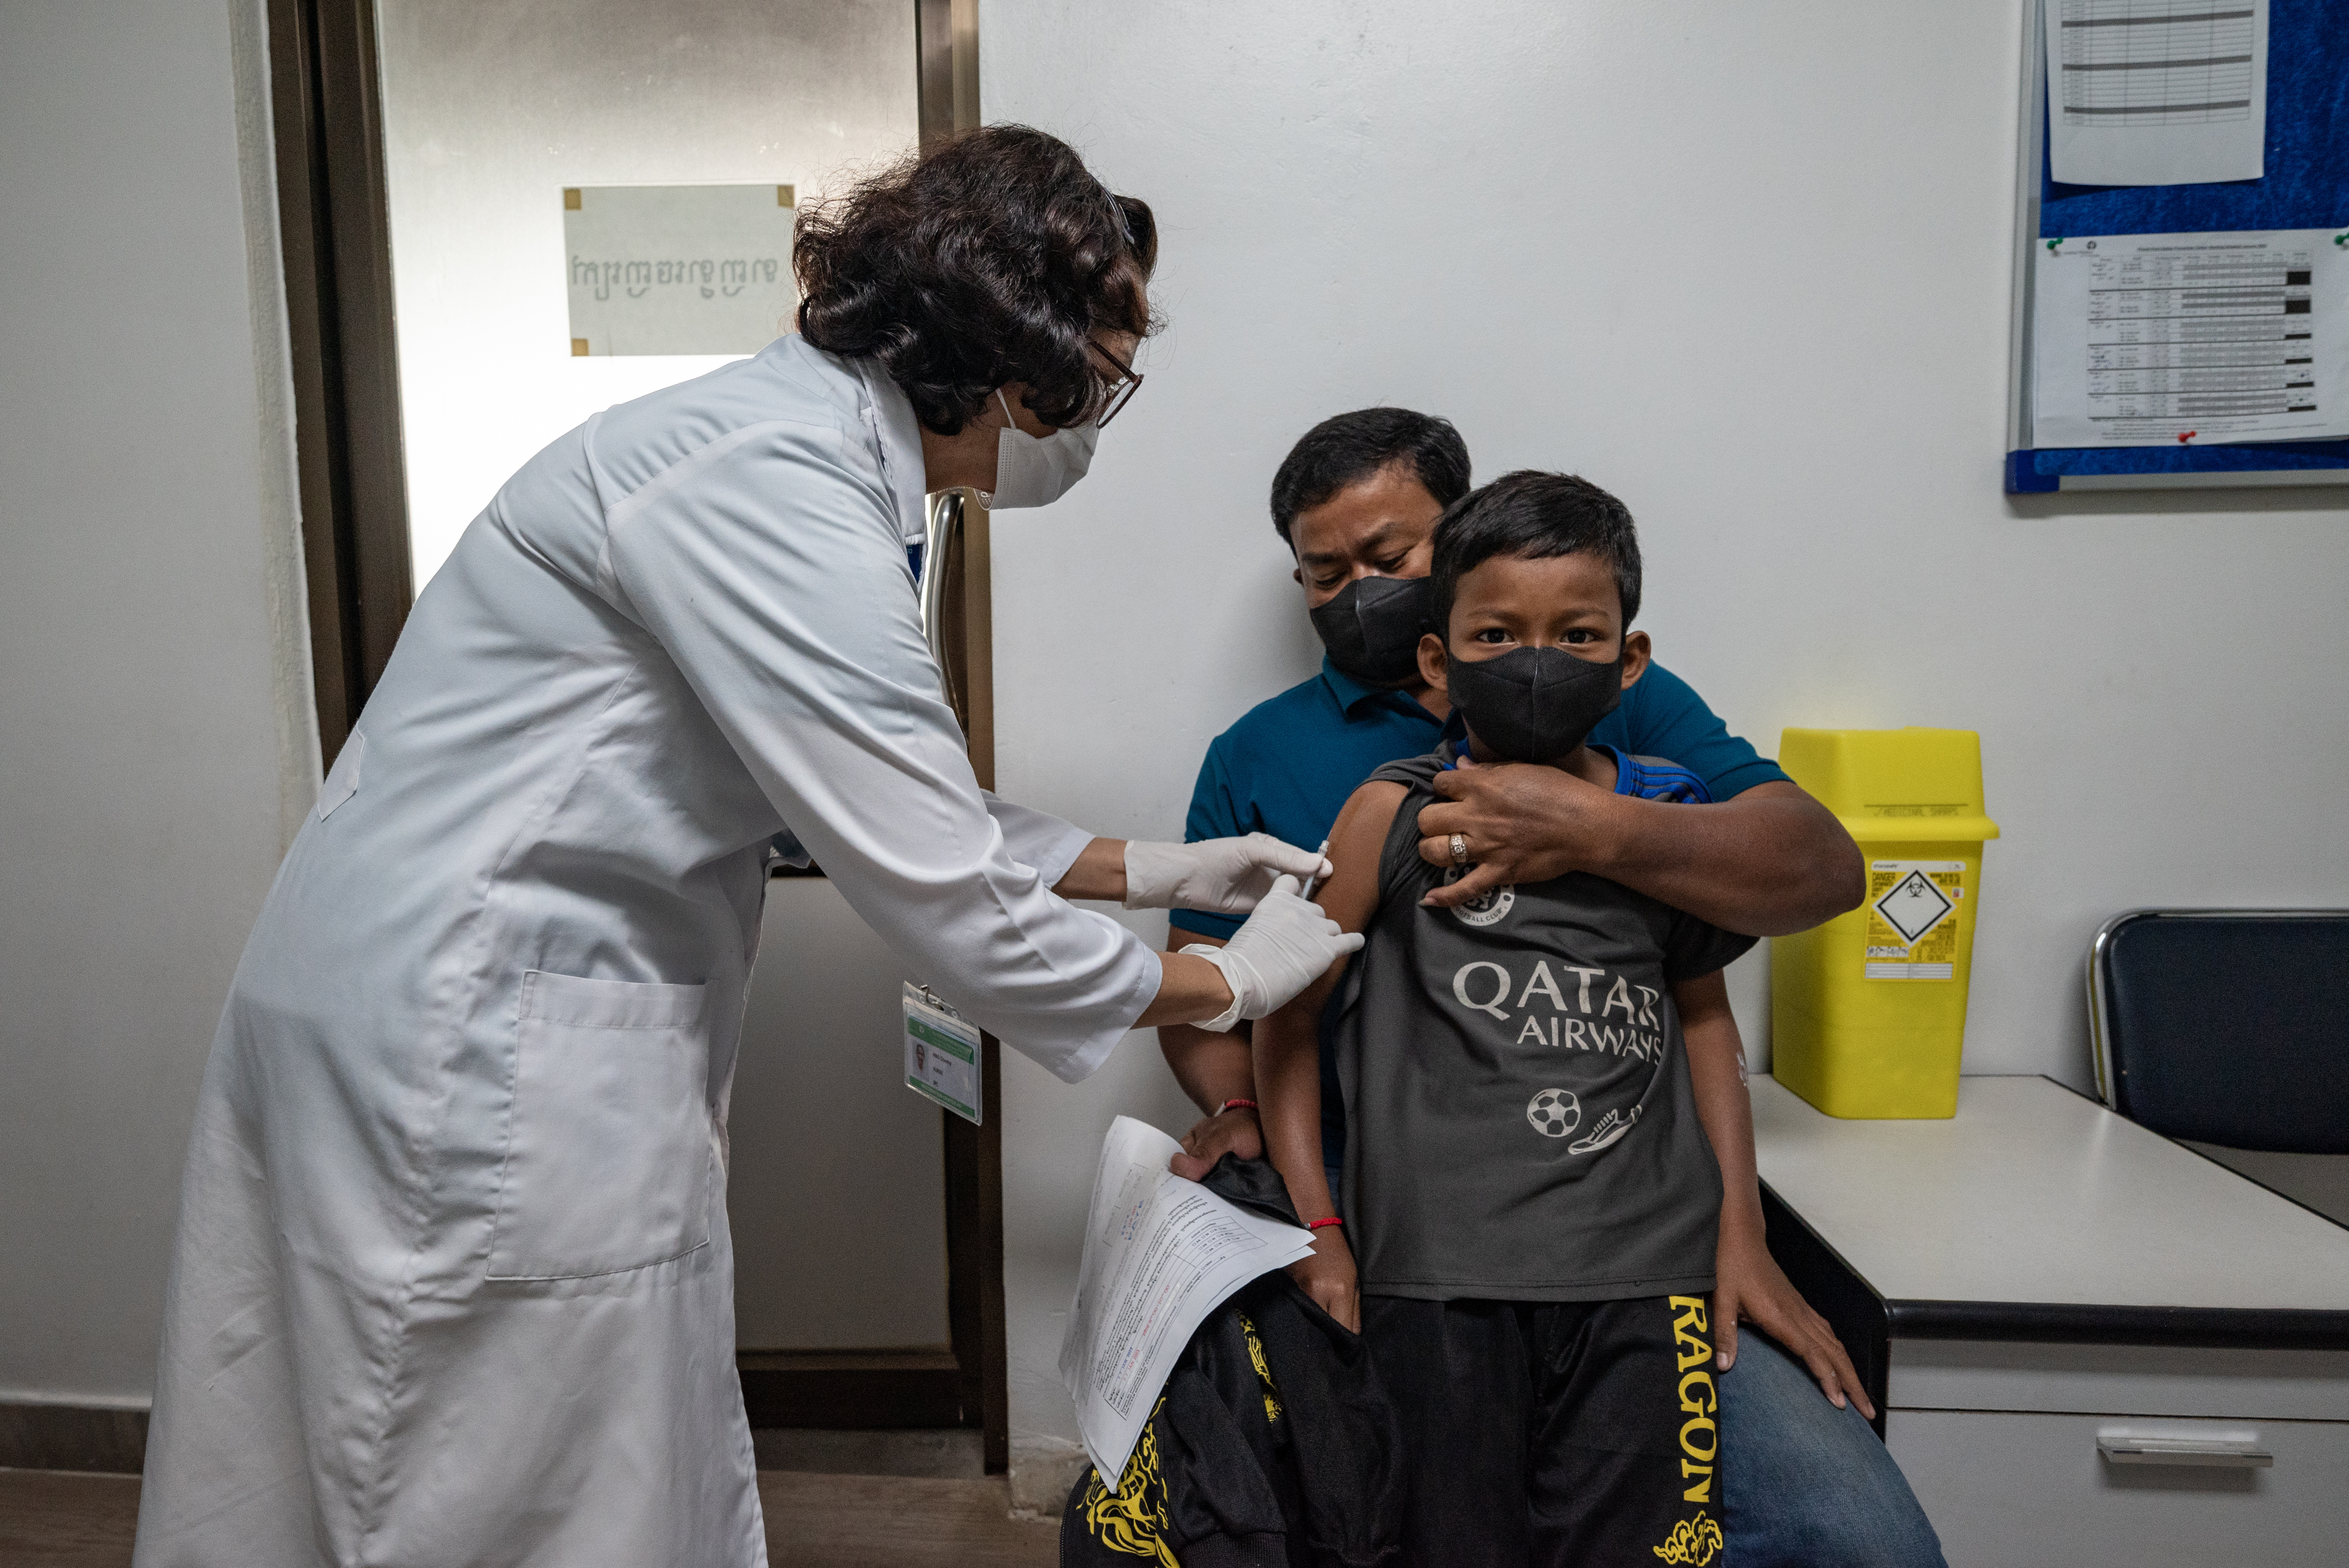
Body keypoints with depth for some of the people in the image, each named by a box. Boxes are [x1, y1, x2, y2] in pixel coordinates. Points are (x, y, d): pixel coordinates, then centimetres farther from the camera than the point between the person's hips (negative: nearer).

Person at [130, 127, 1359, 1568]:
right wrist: (1228, 986, -6)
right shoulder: (776, 490, -23)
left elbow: (904, 809, 16)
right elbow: (946, 903, -21)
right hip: (484, 1053, -9)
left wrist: (1151, 870, 15)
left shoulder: (804, 449, 8)